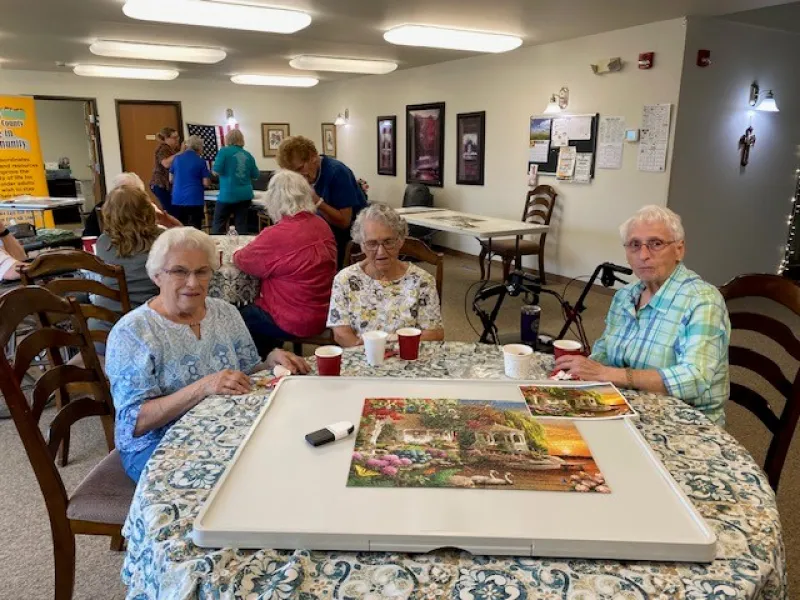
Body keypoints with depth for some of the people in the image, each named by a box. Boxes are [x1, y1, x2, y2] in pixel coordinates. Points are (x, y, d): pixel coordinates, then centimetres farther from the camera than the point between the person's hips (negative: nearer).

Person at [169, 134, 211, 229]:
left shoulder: (177, 158, 7)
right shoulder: (200, 161, -6)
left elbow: (171, 179, 13)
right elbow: (206, 183, -7)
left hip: (177, 200, 4)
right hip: (194, 200, -4)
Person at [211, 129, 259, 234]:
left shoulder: (225, 151, -5)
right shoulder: (248, 155, 6)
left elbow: (216, 171, -9)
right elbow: (255, 175, 11)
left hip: (228, 194, -4)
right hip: (245, 194, 4)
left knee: (218, 225, 5)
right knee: (241, 225, 7)